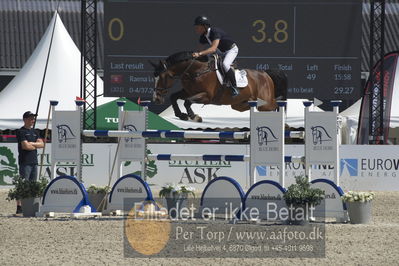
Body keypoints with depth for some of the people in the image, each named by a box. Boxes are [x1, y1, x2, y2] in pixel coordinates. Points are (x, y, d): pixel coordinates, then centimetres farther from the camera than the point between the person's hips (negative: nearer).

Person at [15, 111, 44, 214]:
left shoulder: (34, 132, 19)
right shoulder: (21, 132, -5)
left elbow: (42, 144, 8)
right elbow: (25, 146, -17)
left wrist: (31, 144, -8)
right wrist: (36, 146, 0)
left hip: (34, 162, 8)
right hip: (25, 162, -8)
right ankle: (19, 206, -12)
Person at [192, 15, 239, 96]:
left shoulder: (215, 32, -36)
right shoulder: (203, 37, -11)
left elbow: (213, 49, -48)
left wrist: (199, 54, -57)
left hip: (231, 49, -9)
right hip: (220, 52, 9)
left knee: (225, 64, -33)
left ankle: (234, 87, -21)